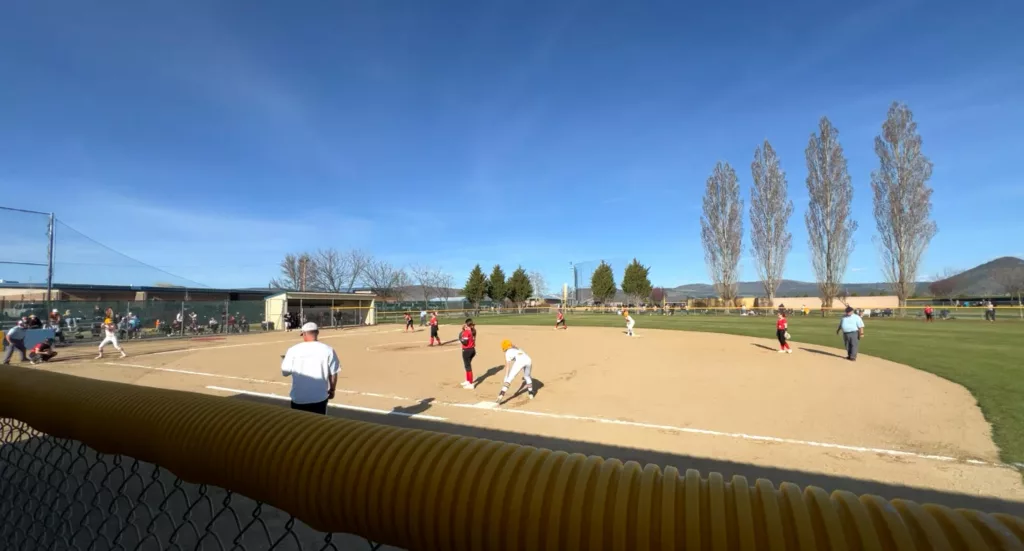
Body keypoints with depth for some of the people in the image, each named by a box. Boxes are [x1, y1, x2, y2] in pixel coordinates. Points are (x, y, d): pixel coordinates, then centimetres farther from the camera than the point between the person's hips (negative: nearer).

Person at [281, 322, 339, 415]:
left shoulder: (293, 350, -7)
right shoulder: (328, 350, -6)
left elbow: (285, 372, 0)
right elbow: (333, 373, -2)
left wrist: (284, 361, 21)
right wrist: (332, 389, 14)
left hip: (299, 397, 0)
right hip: (320, 396, 0)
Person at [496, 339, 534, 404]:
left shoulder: (508, 352, 22)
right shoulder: (518, 349, 39)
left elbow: (507, 366, 11)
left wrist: (505, 378, 5)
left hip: (519, 361, -5)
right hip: (528, 360, 5)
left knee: (509, 378, -1)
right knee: (527, 377, 32)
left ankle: (501, 395, -16)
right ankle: (531, 394, 40)